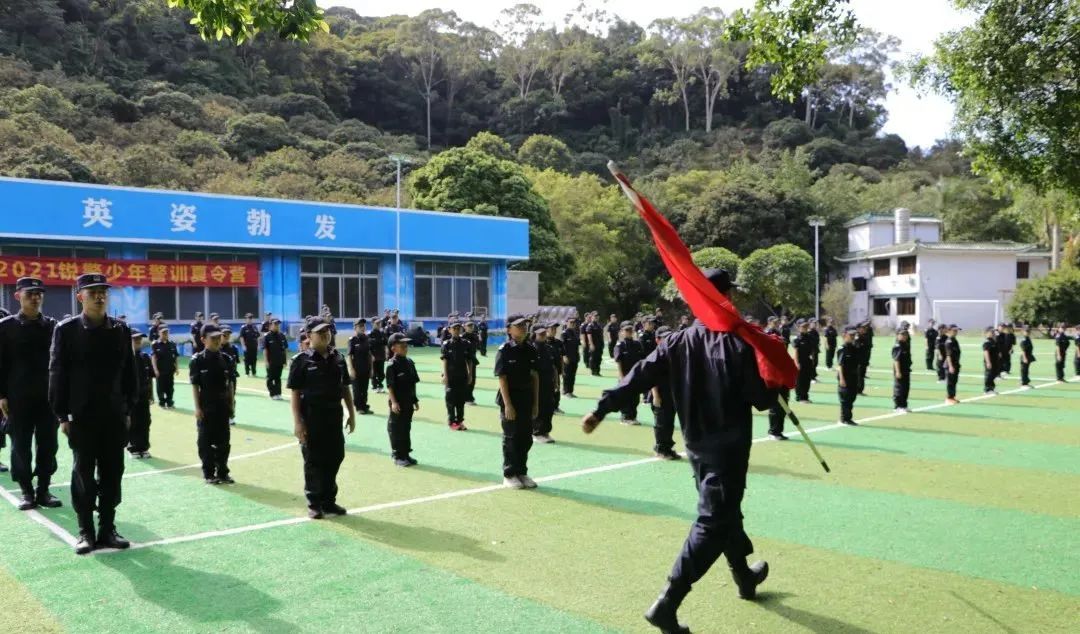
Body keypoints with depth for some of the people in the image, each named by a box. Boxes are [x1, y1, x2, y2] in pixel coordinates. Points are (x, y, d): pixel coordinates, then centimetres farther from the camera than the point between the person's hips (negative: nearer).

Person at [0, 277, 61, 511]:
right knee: (21, 447, 4)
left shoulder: (52, 325, 6)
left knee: (48, 445, 5)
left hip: (48, 396, 2)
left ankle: (43, 490, 15)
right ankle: (27, 492, 15)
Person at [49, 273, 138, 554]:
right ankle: (86, 531, 15)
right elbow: (57, 373, -3)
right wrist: (62, 415, -6)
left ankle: (108, 529, 17)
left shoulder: (121, 330, 5)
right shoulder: (66, 330, -4)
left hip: (114, 416, 3)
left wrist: (128, 409, 6)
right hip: (81, 416, -3)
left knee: (112, 473, 7)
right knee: (83, 474, 5)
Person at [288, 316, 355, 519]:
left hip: (334, 416, 5)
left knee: (334, 458, 10)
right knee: (314, 462, 4)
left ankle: (329, 500, 24)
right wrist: (297, 421, -15)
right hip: (311, 418, -5)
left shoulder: (338, 358, 6)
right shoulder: (301, 360, -9)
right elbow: (294, 392, -10)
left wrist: (351, 414, 11)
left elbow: (345, 388, 13)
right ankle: (314, 504, 16)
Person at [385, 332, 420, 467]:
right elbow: (390, 386, -15)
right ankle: (397, 456, 10)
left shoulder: (409, 362, 8)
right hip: (398, 402, -7)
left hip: (408, 402, 7)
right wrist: (393, 402, -20)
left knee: (406, 428, 13)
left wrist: (415, 400, 14)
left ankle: (406, 454, 22)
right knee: (396, 429, 2)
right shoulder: (392, 365, -13)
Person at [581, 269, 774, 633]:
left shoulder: (677, 342, -2)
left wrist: (601, 410, -4)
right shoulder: (738, 344, -15)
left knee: (724, 511, 24)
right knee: (713, 522, -5)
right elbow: (762, 400, -12)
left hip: (696, 444, 6)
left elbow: (639, 377, -6)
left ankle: (744, 577, 45)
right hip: (728, 445, -6)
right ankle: (666, 604, -13)